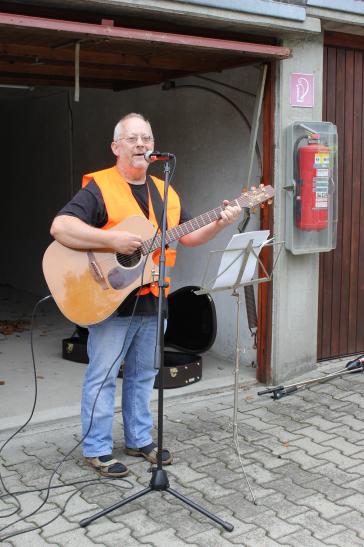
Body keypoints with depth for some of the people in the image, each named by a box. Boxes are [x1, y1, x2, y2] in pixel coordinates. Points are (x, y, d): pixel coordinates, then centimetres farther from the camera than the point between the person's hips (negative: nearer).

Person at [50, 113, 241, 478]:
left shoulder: (164, 192, 11)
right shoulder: (99, 188, -11)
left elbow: (189, 236, 15)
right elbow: (59, 227, -22)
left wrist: (220, 223, -2)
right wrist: (112, 239, -29)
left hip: (151, 301, 7)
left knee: (142, 375, 17)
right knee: (102, 376, 3)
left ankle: (139, 439, 31)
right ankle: (96, 449, 15)